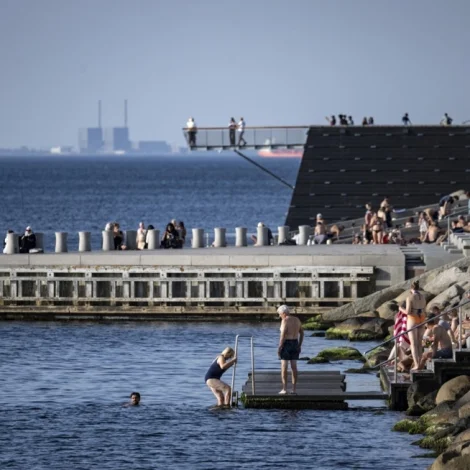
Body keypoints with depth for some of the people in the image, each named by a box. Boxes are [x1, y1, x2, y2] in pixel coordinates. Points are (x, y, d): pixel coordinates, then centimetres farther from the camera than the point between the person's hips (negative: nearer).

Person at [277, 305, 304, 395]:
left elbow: (283, 335, -19)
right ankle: (294, 389, 7)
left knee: (284, 367, 0)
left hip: (286, 344, -7)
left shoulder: (285, 321, -15)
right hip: (295, 344, 7)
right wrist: (299, 346, 17)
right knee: (294, 367, 9)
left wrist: (279, 348, -15)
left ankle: (284, 389, -2)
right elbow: (301, 333, 12)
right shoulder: (297, 320, 7)